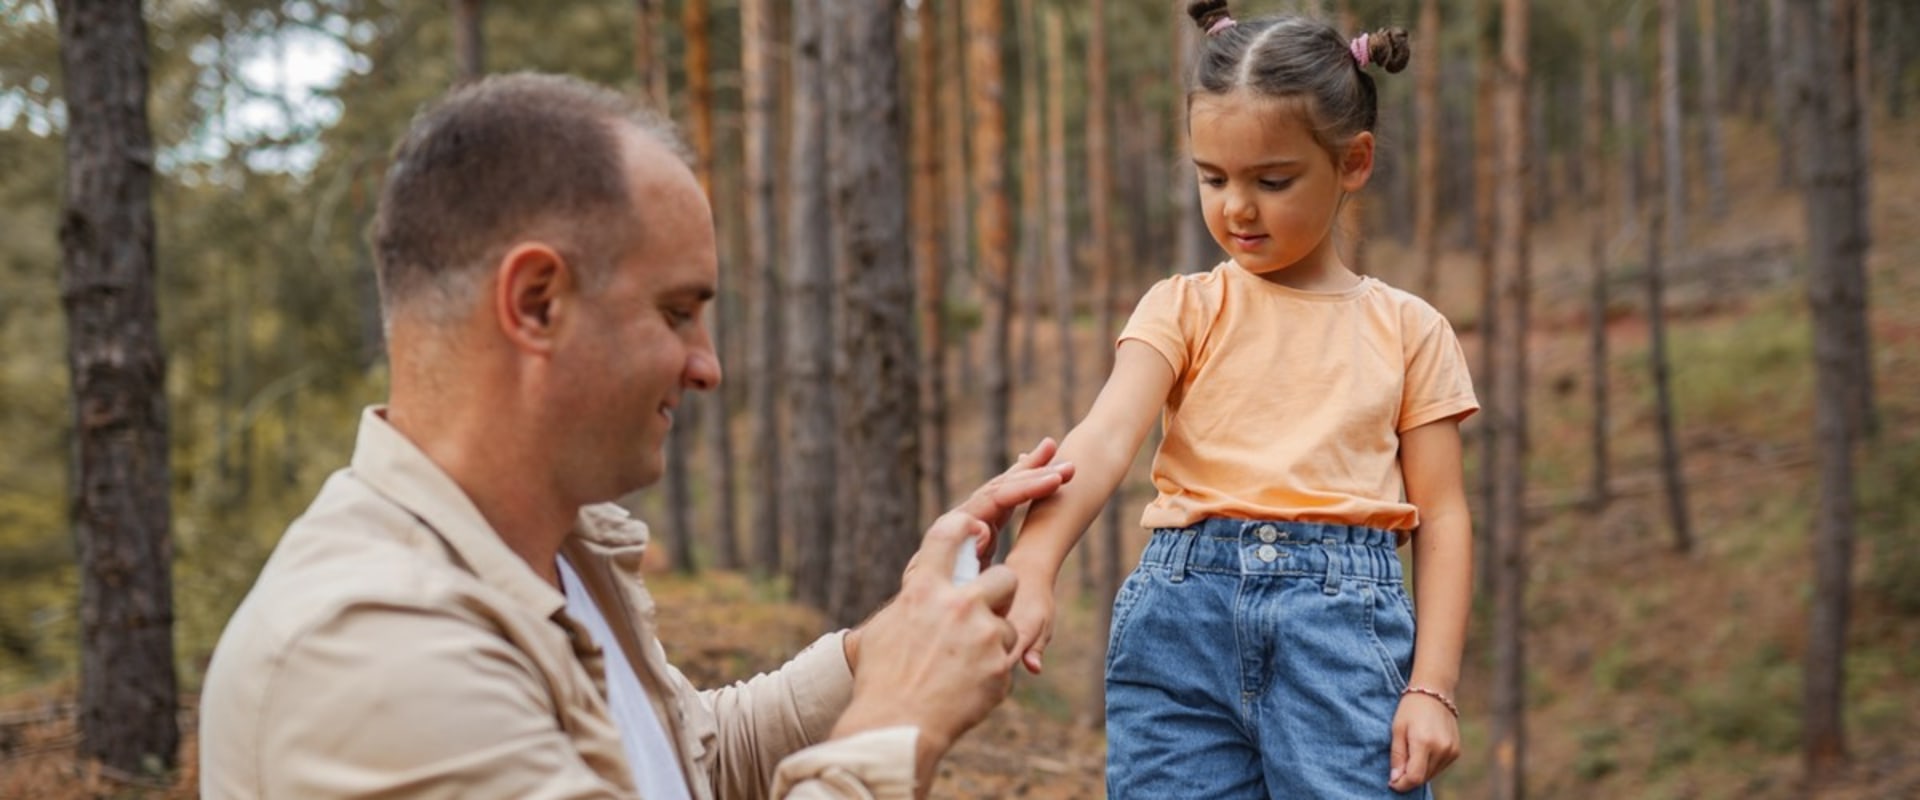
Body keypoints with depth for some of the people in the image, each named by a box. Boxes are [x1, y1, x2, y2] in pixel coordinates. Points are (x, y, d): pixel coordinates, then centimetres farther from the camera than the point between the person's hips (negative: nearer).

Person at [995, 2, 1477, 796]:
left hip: (1345, 620, 0)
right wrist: (1029, 573, -27)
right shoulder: (1183, 307, 7)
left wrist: (1432, 688, -3)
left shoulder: (1408, 329, 10)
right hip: (1183, 617, 1)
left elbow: (1442, 516, 8)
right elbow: (1104, 438, -10)